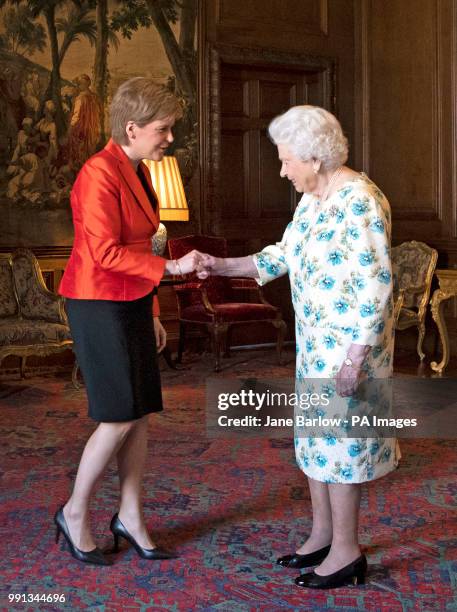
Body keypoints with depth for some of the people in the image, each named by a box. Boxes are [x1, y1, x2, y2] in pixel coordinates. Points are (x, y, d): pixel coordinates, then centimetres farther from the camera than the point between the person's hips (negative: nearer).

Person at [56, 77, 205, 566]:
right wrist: (170, 267, -22)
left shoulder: (137, 173, 12)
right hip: (99, 306, -8)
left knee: (140, 415, 8)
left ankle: (130, 517, 20)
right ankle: (74, 513, 15)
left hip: (131, 305, 9)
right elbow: (107, 253, -22)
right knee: (121, 417, -4)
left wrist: (151, 312, 16)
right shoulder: (100, 174, -16)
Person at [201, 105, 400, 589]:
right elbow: (283, 255, 18)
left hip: (349, 342, -9)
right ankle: (322, 536, 29)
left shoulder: (358, 200, -19)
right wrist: (221, 266, 12)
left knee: (339, 438, 0)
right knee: (314, 436, 15)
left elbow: (375, 284, -22)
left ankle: (346, 552, 15)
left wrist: (355, 357, -23)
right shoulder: (311, 200, 9)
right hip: (316, 340, 9)